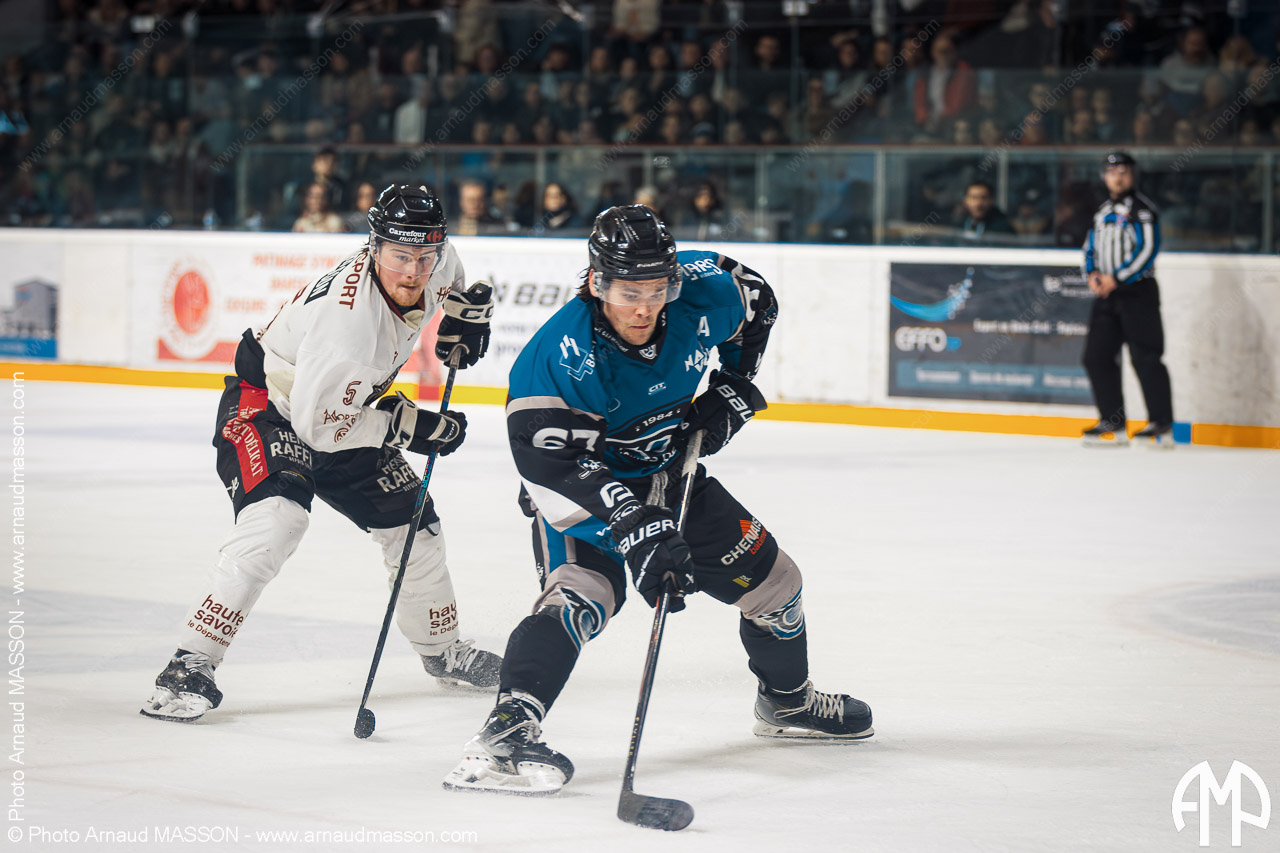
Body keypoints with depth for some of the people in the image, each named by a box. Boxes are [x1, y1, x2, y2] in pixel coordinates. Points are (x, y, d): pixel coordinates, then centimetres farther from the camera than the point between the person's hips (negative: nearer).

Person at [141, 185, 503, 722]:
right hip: (264, 404, -8)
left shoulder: (432, 265, -12)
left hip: (338, 411, 8)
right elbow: (317, 422, -30)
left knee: (412, 522, 12)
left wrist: (464, 313, 4)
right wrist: (409, 428, -24)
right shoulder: (350, 316, -37)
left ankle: (443, 652, 36)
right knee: (276, 520, -31)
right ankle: (189, 667, -29)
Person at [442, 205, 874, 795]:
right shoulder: (560, 355, -34)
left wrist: (733, 388, -4)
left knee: (771, 579, 12)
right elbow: (557, 466, -37)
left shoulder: (702, 292, -19)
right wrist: (639, 535, -44)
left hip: (669, 473, 6)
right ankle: (505, 734, -44)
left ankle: (788, 702, 41)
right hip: (585, 489, -6)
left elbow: (755, 301, 6)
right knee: (580, 593, -33)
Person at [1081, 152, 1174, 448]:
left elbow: (1148, 250, -15)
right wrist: (1092, 274, 2)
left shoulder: (1141, 209, -6)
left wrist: (1117, 278, -17)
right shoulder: (1103, 212, 19)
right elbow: (1091, 246, 22)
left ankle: (1162, 426, -10)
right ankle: (1113, 424, 10)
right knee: (1096, 356, 4)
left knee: (1145, 357, -11)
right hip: (1107, 295, 8)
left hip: (1137, 292, -8)